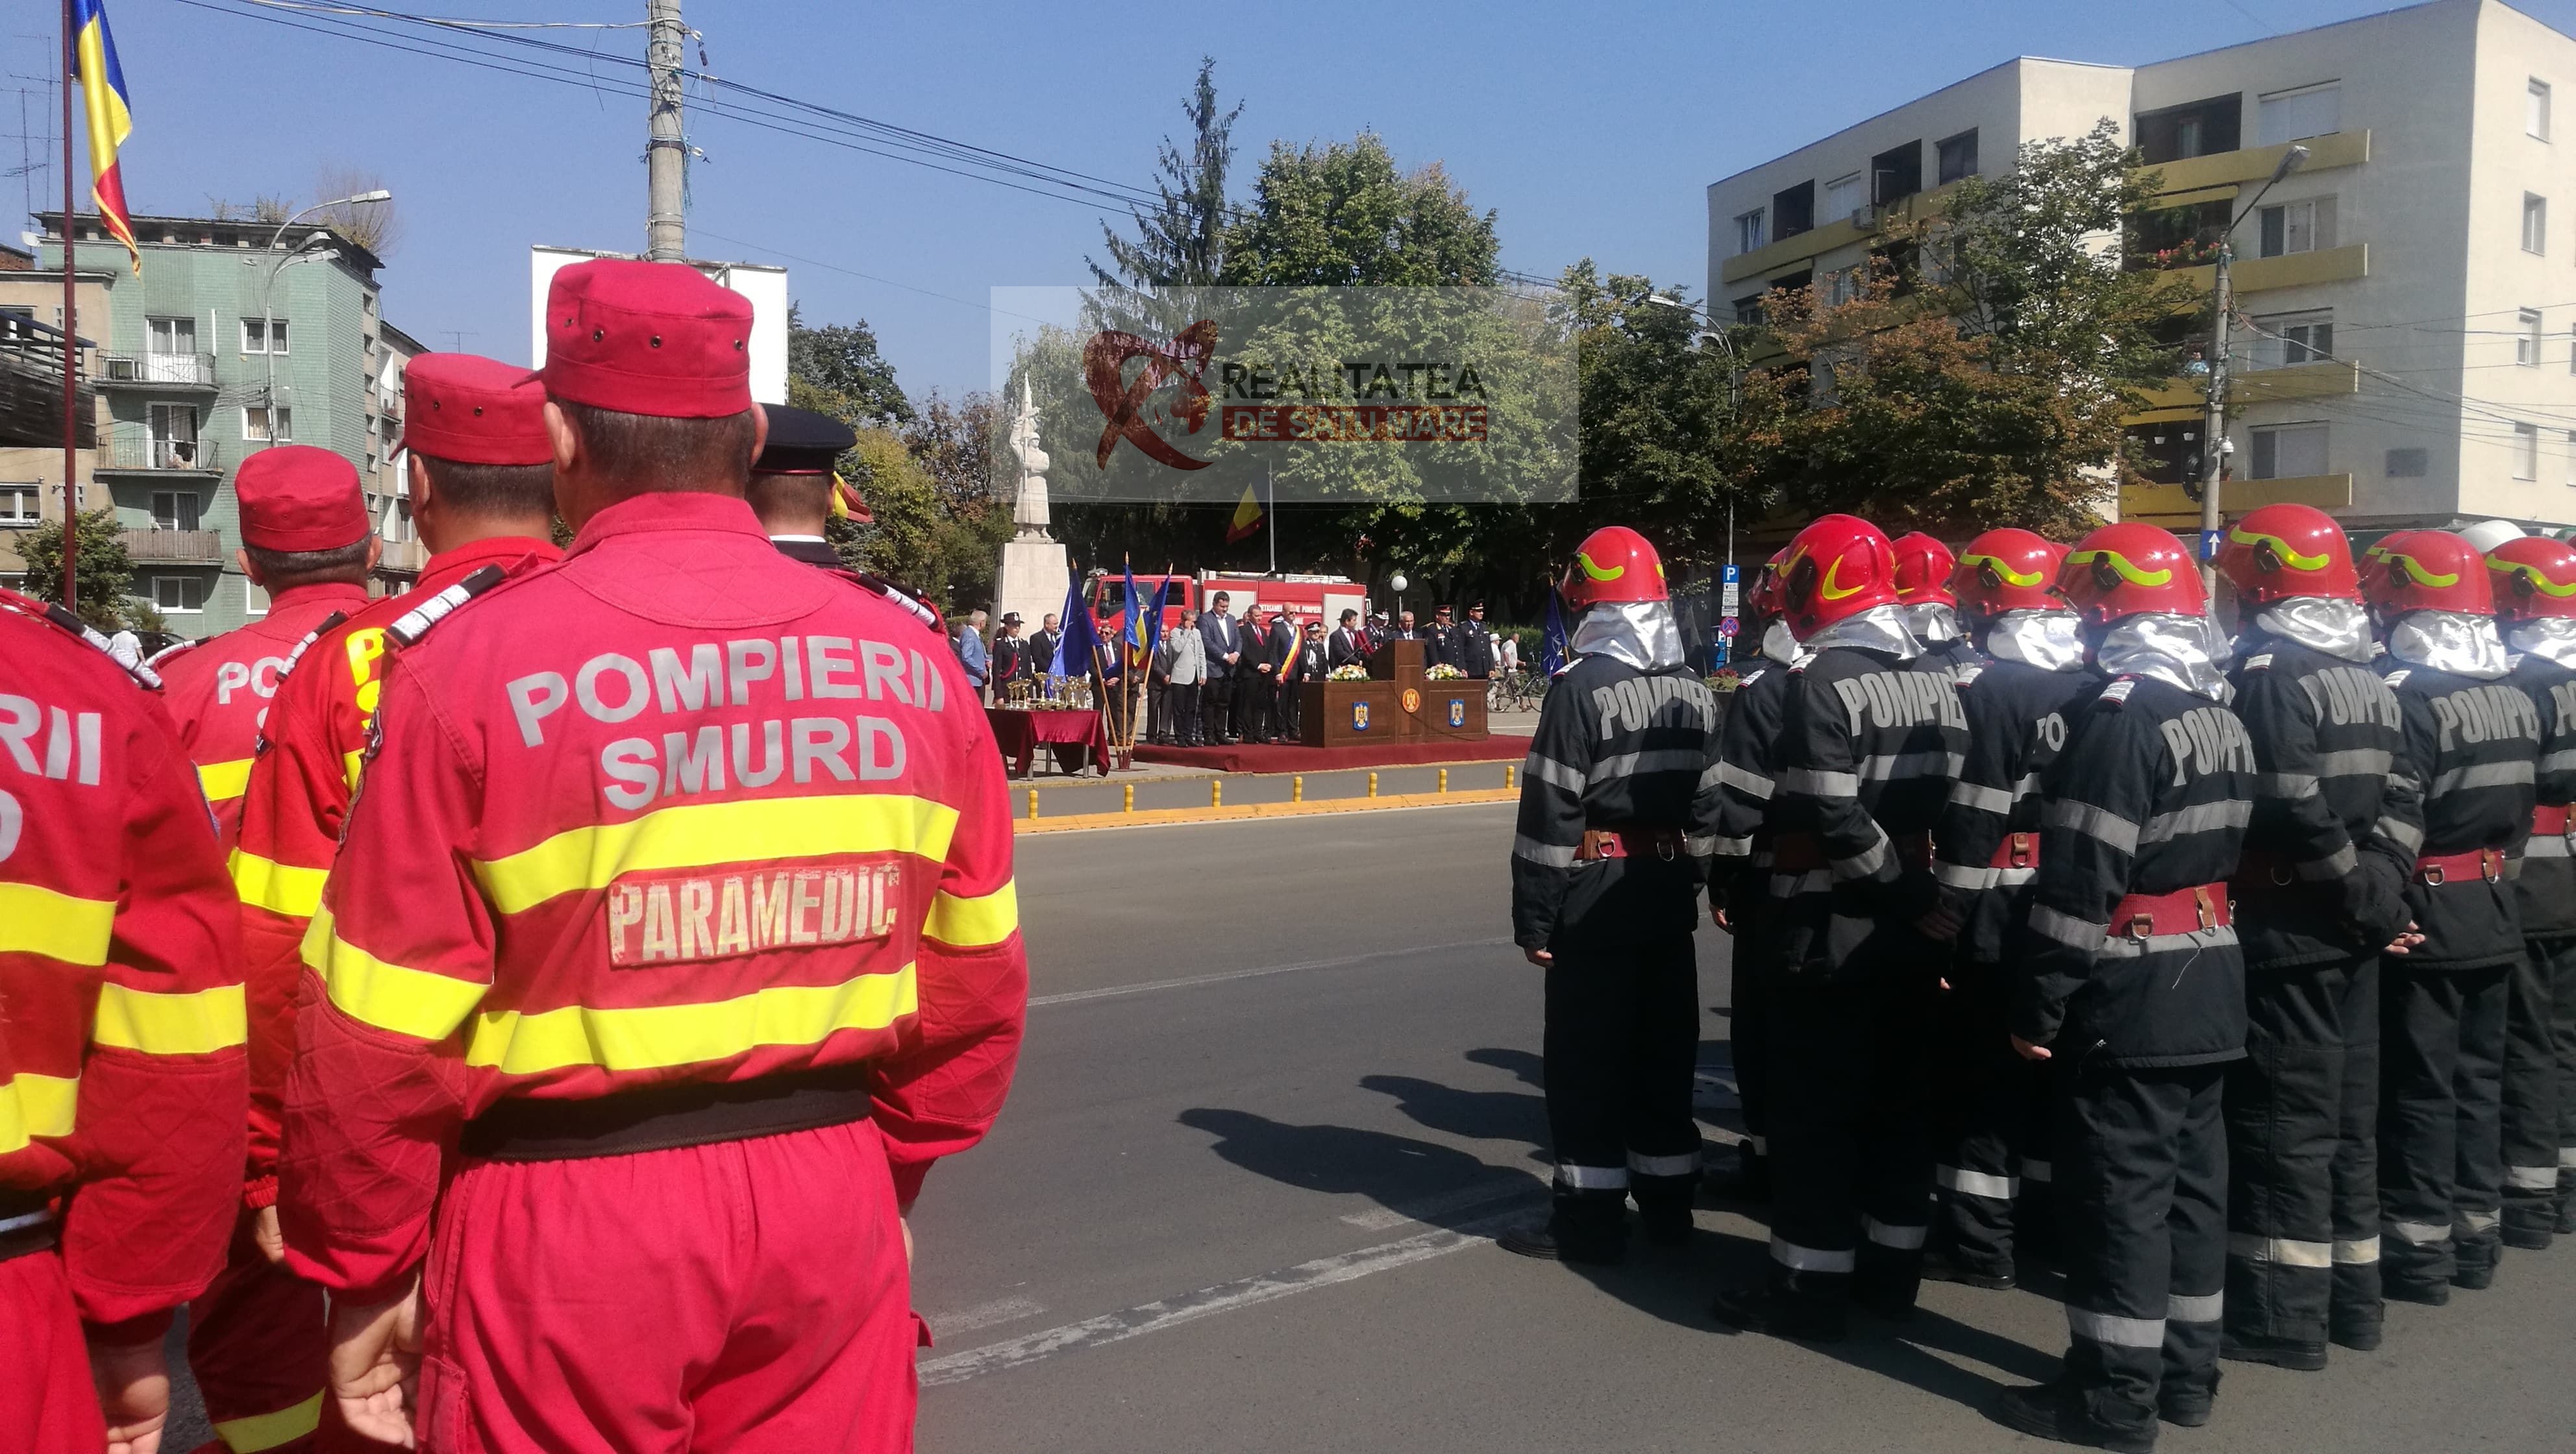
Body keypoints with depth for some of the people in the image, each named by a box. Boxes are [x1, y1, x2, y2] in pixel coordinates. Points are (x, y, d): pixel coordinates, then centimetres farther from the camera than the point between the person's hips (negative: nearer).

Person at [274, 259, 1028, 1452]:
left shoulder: (472, 662, -11)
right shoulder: (906, 652, -1)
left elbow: (380, 1030, -9)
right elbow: (974, 985, 6)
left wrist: (362, 1275, 5)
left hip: (565, 1223, -3)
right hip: (830, 1199, 3)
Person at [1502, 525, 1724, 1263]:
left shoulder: (1582, 690, -14)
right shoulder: (1696, 692, 8)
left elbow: (1551, 814, -16)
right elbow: (1709, 804, 12)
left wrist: (1533, 916, -11)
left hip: (1596, 895, -7)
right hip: (1671, 891, 7)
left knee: (1587, 1060, 2)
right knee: (1664, 1049, 16)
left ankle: (1590, 1221, 7)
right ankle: (1667, 1203, 25)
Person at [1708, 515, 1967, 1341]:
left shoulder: (1822, 685, -16)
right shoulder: (1933, 683, 8)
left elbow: (1835, 820, -22)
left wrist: (1909, 889, -12)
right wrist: (1927, 896, 6)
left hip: (1831, 935, -8)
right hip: (1911, 934, 8)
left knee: (1815, 1111, 2)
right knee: (1898, 1098, 15)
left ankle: (1812, 1286, 9)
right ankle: (1891, 1269, 26)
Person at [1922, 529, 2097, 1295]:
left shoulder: (1984, 688, -15)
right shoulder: (2094, 687, 8)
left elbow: (1971, 821, -18)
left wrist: (1947, 910, -12)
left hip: (1999, 913, -7)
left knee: (1983, 1071, 1)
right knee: (2053, 1065, 17)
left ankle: (1982, 1241, 6)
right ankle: (2045, 1217, 29)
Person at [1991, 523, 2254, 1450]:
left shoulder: (2121, 720, -19)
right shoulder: (2223, 718, 11)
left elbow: (2082, 881, -22)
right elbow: (2222, 852, 16)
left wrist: (2040, 1003, -16)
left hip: (2132, 995, -9)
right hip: (2211, 984, 9)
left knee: (2120, 1190, -1)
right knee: (2190, 1178, 16)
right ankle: (2187, 1373, 27)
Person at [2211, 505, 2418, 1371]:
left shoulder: (2271, 677, -16)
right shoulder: (2369, 681, 13)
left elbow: (2294, 813, -21)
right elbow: (2397, 804, 13)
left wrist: (2361, 893, -10)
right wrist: (2382, 889, 10)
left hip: (2292, 928, -9)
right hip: (2354, 926, 9)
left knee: (2285, 1121, -2)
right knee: (2347, 1114, 15)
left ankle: (2284, 1313, 5)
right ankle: (2350, 1292, 26)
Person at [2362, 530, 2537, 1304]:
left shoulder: (2411, 701, -19)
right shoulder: (2516, 698, 8)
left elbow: (2391, 834, -23)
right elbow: (2521, 812, 14)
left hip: (2425, 920, -8)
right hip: (2494, 914, 8)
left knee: (2418, 1088, 1)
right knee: (2477, 1077, 16)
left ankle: (2419, 1249, 8)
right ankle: (2475, 1234, 25)